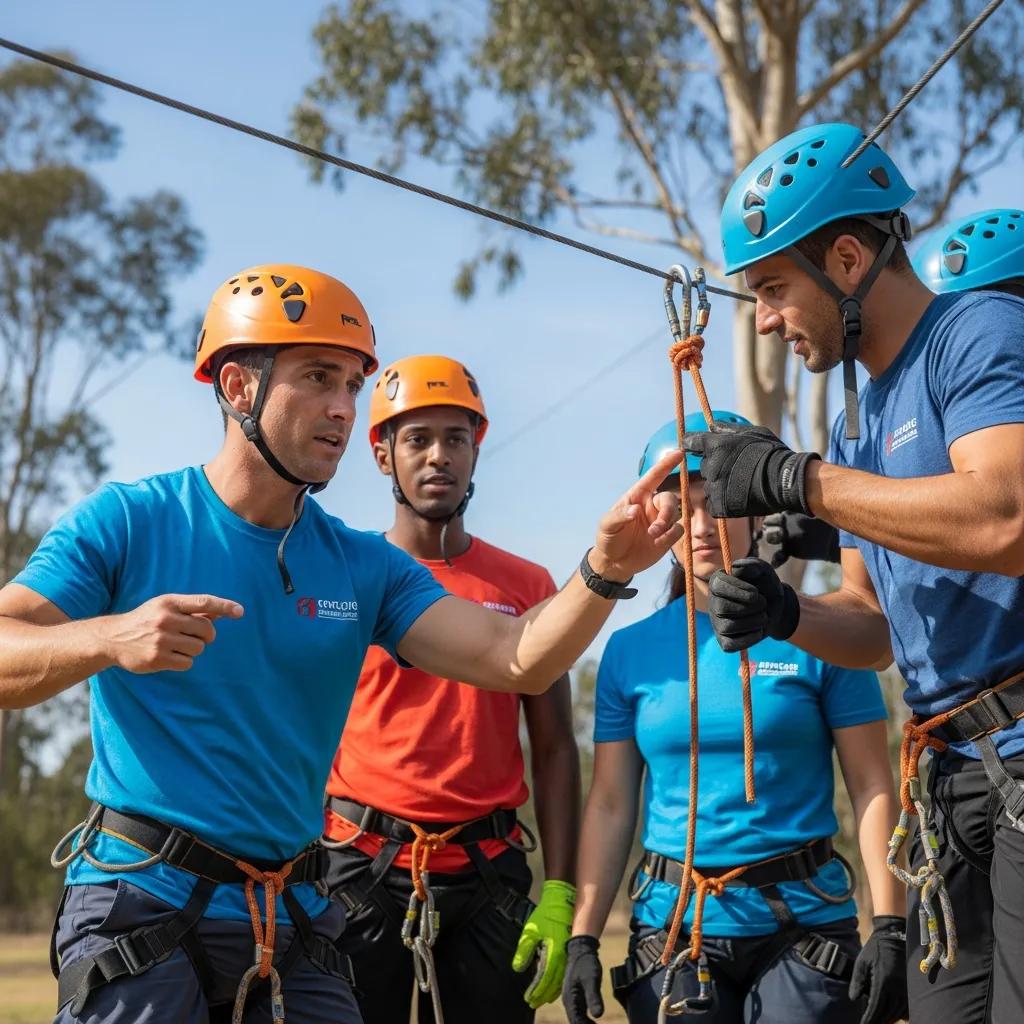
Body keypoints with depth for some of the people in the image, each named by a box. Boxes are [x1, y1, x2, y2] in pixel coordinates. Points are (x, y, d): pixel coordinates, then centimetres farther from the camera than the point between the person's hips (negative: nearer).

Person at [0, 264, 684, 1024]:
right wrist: (110, 638, -33)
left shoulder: (366, 567, 7)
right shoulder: (125, 523, -4)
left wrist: (604, 573, -22)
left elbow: (517, 660, -4)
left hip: (292, 918, 4)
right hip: (141, 899, -4)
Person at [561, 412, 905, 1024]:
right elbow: (611, 805, 6)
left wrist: (890, 928, -11)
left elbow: (873, 789, -3)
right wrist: (583, 938, -1)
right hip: (672, 926, 2)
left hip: (804, 923, -2)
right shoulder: (632, 651, 5)